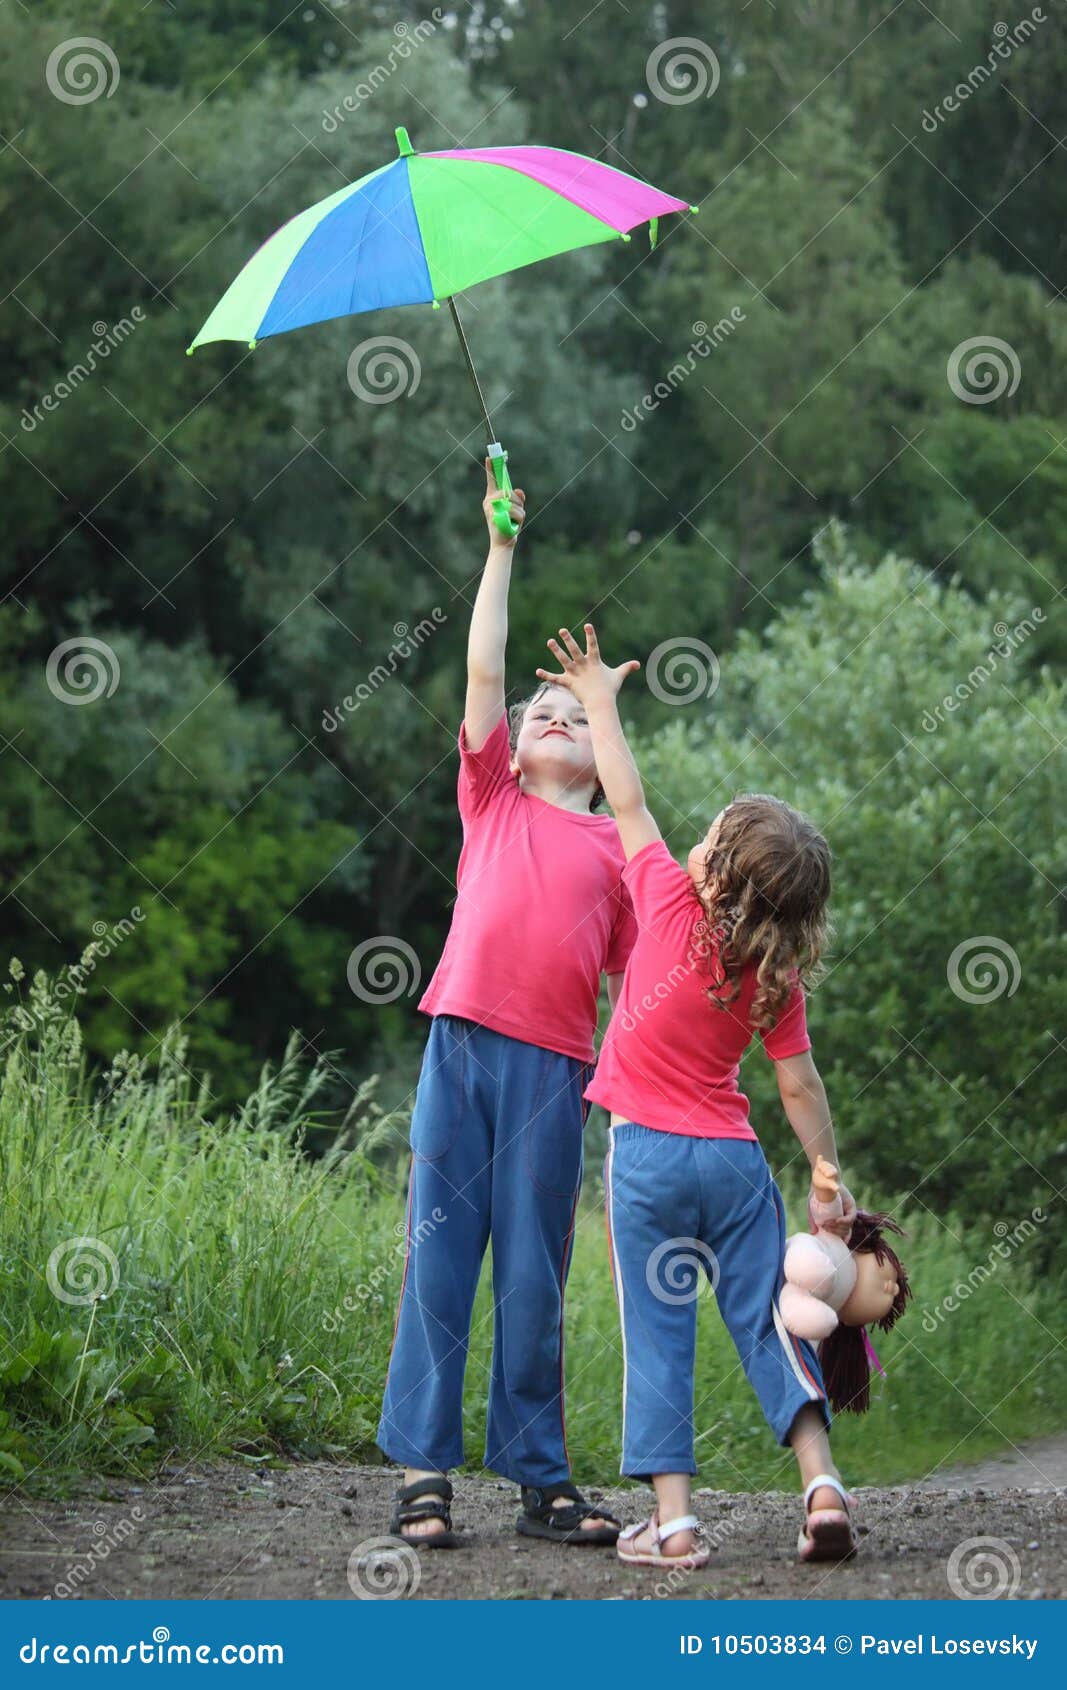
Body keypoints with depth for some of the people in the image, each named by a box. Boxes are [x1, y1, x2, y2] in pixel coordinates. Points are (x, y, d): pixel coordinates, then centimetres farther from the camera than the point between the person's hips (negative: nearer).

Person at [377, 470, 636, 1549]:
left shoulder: (615, 847, 17)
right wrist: (501, 547, 12)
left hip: (554, 1066, 0)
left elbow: (634, 981, 13)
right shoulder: (491, 802, 18)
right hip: (463, 1044, 0)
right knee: (441, 1252, -4)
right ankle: (423, 1471, -3)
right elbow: (483, 671, 12)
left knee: (535, 1274, 1)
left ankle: (540, 1479, 6)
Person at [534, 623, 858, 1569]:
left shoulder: (672, 908, -8)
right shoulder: (777, 976, 0)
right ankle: (822, 1480, -8)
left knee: (658, 1333, -1)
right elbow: (798, 1087, 2)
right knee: (765, 1322, 7)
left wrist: (599, 698, 13)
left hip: (648, 1153, -3)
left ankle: (673, 1517, -6)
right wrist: (830, 1180, 11)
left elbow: (629, 802, 2)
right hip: (735, 1160, 3)